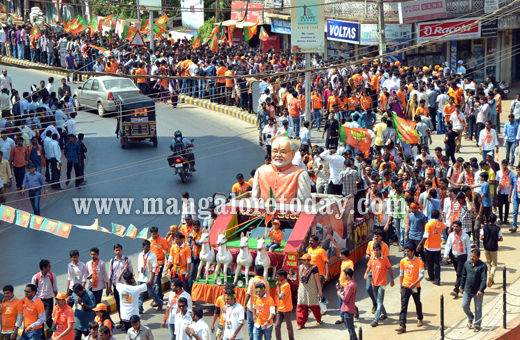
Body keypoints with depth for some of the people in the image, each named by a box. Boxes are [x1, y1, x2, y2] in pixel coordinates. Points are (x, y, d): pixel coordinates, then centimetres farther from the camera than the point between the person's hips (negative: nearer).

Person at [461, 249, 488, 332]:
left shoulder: (482, 266, -11)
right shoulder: (467, 264, 2)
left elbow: (484, 279, -14)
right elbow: (463, 276, 13)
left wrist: (481, 290, -22)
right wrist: (462, 287, 14)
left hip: (478, 291, -4)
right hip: (467, 290, 4)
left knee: (478, 309, 6)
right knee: (464, 305, 0)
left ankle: (477, 325, 19)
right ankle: (470, 318, 29)